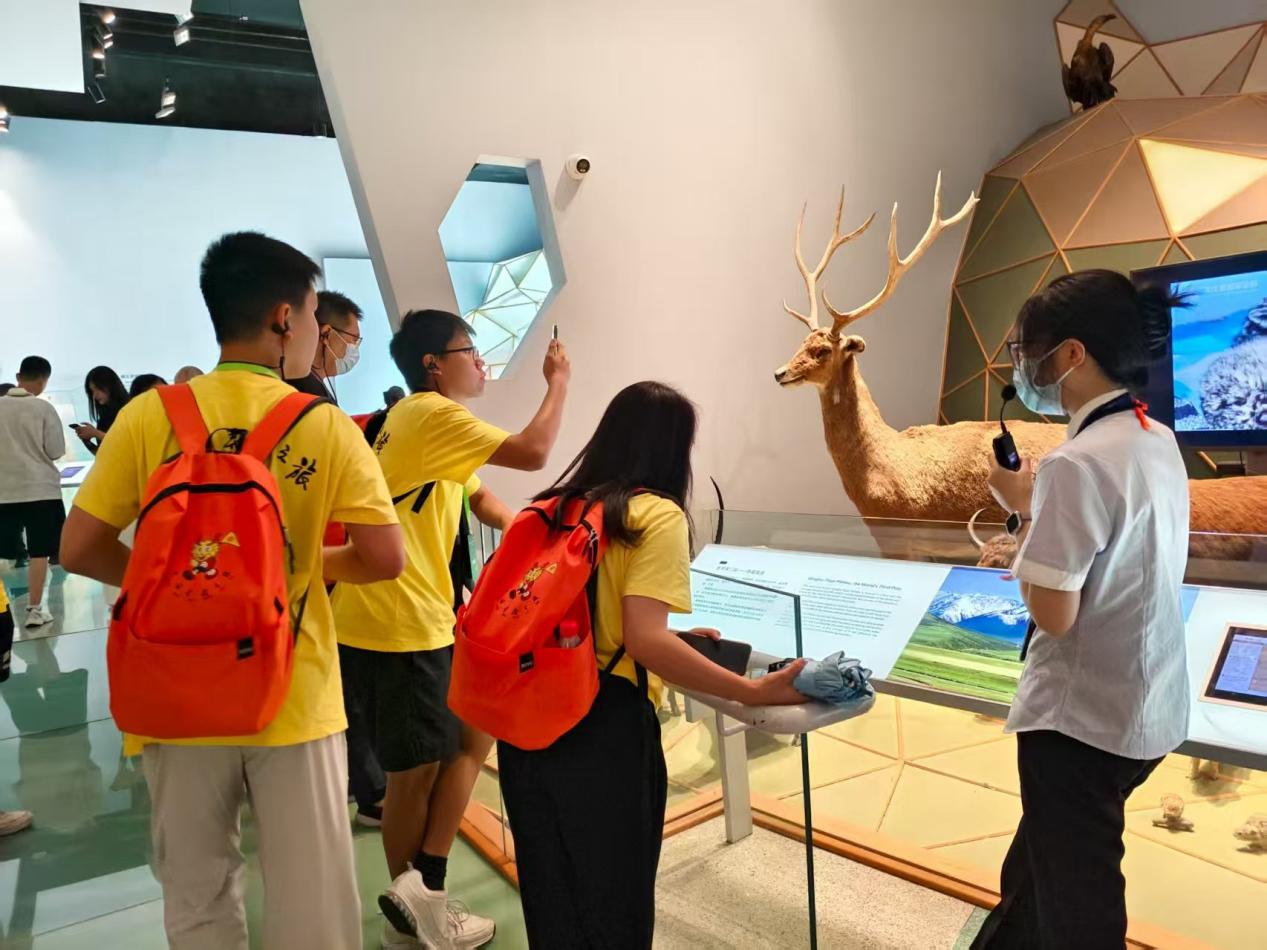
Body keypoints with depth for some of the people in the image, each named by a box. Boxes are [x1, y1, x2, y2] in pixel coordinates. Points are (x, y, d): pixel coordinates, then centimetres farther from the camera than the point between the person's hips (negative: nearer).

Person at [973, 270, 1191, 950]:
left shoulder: (1079, 463, -25)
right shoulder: (1158, 442, 4)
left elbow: (1053, 614, -22)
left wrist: (1023, 509, -11)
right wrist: (1039, 513, 6)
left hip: (1082, 718, -9)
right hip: (1147, 708, 9)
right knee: (1040, 862, 28)